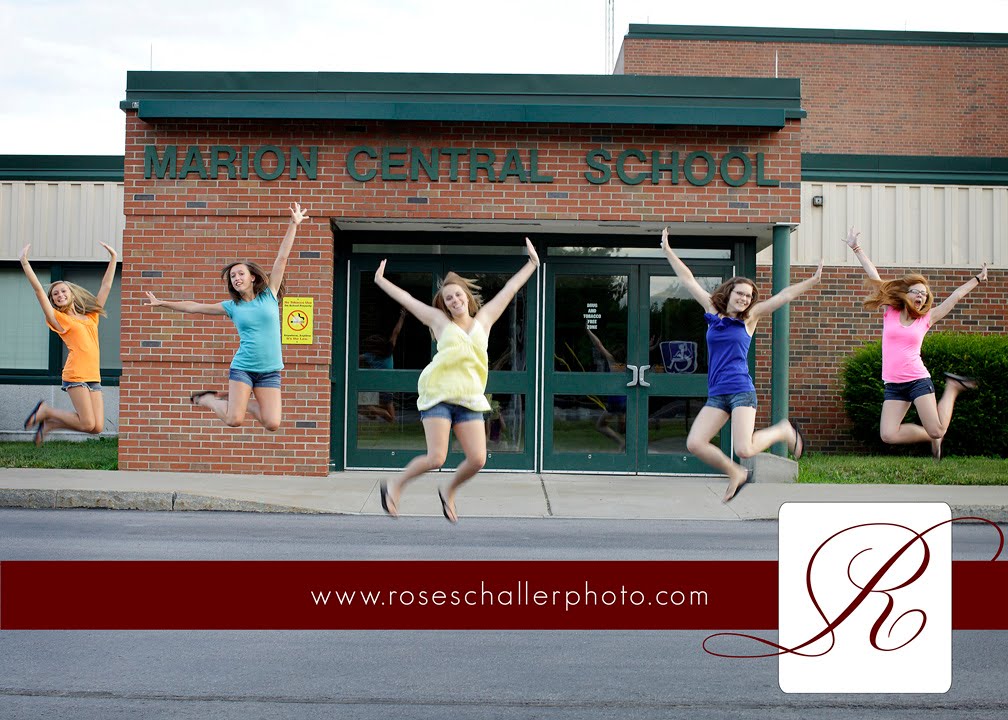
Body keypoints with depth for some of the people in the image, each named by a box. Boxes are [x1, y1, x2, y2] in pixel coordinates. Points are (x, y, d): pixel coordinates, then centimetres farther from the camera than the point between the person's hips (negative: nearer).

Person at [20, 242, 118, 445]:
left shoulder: (91, 316, 20)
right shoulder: (58, 318, 7)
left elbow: (106, 287, 23)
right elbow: (39, 290, 0)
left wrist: (113, 258, 24)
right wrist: (25, 262, -5)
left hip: (94, 377, 5)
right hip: (75, 375, -5)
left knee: (97, 427, -4)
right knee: (88, 423, -13)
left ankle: (49, 424, 17)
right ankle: (45, 410, 11)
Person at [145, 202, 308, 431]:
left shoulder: (269, 296, 4)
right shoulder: (231, 307, 6)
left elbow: (282, 258, 1)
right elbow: (193, 307, 13)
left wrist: (293, 225, 1)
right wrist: (161, 303, 14)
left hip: (269, 371, 0)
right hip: (242, 367, 0)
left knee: (272, 424, -9)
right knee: (234, 420, -10)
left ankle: (237, 400, 20)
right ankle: (207, 398, 23)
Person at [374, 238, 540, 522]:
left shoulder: (483, 320, 15)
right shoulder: (440, 321, 9)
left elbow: (509, 290, 19)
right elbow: (406, 299, 16)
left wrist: (532, 263, 25)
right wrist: (380, 281, 20)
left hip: (470, 399, 3)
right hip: (438, 395, -3)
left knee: (477, 459, -7)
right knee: (436, 459, -12)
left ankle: (448, 493, 23)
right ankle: (394, 486, 14)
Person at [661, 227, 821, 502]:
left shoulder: (750, 317, 5)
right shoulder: (712, 310, 10)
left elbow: (784, 296, -1)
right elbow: (688, 280, 13)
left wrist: (812, 281, -11)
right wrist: (667, 251, 15)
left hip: (741, 391, -4)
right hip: (716, 395, 4)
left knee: (744, 449, -18)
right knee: (695, 444, -10)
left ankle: (785, 430, 13)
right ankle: (736, 474, 14)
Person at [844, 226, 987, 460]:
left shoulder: (926, 319, 5)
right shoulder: (889, 313, 5)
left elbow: (955, 297, 14)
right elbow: (874, 278, 3)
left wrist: (977, 279, 20)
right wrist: (856, 248, 4)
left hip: (918, 380, -1)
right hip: (893, 385, 1)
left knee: (937, 431, -9)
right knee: (888, 435, -13)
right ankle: (931, 437, 18)